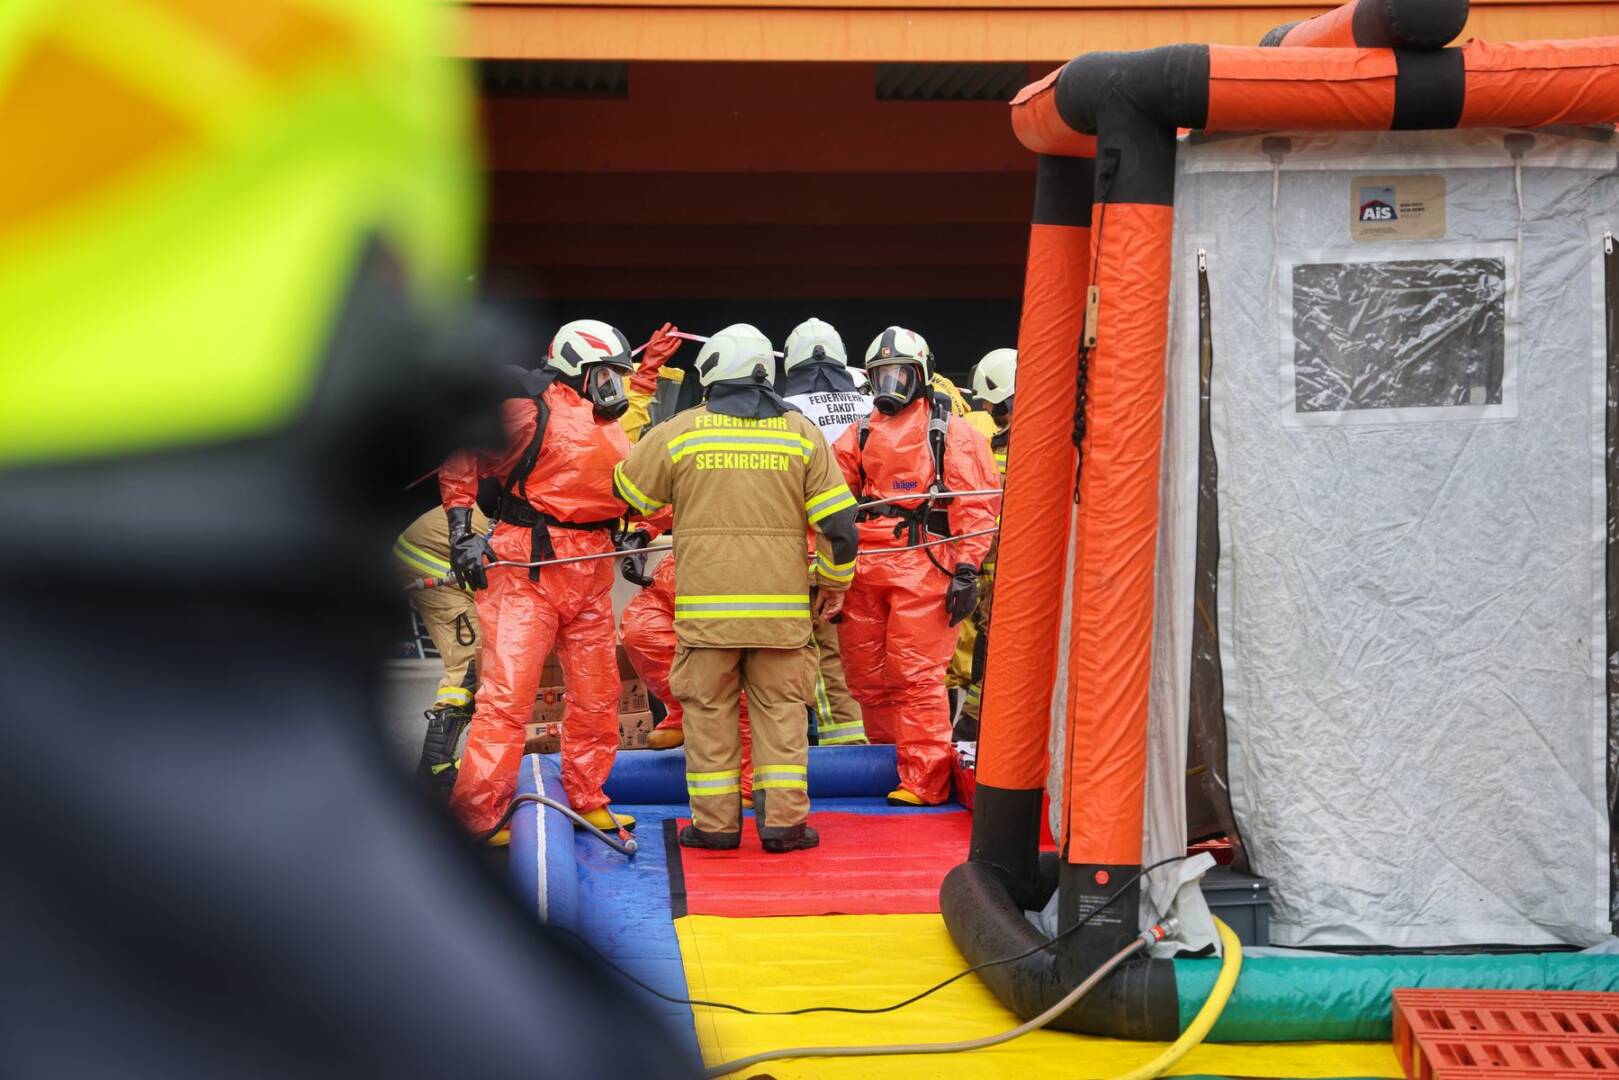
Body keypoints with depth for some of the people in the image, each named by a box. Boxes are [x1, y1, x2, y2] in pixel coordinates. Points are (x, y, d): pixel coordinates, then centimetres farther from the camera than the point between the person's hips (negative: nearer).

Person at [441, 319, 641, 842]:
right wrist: (462, 534, -13)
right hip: (528, 567, -8)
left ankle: (588, 802, 28)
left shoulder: (612, 434, 16)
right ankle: (477, 815, -9)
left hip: (590, 577, 8)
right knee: (507, 691, -12)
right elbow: (461, 462, -8)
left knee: (597, 694, 13)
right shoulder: (534, 413, -9)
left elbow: (631, 494, 28)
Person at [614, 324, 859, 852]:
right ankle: (784, 819, 5)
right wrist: (834, 581, 16)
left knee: (709, 709, 7)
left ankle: (715, 822, 9)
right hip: (782, 604, 1)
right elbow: (838, 520, 2)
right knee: (780, 708, 8)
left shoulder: (680, 430, 0)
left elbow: (631, 493, 14)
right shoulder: (801, 431, 4)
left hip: (705, 604, -1)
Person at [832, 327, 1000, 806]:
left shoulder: (950, 432, 4)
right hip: (864, 565, 6)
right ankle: (888, 761, 20)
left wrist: (966, 570, -10)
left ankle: (923, 781, -6)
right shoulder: (859, 435, 19)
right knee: (867, 677, 7)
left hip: (921, 565, -6)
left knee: (916, 676, -9)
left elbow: (976, 505, -3)